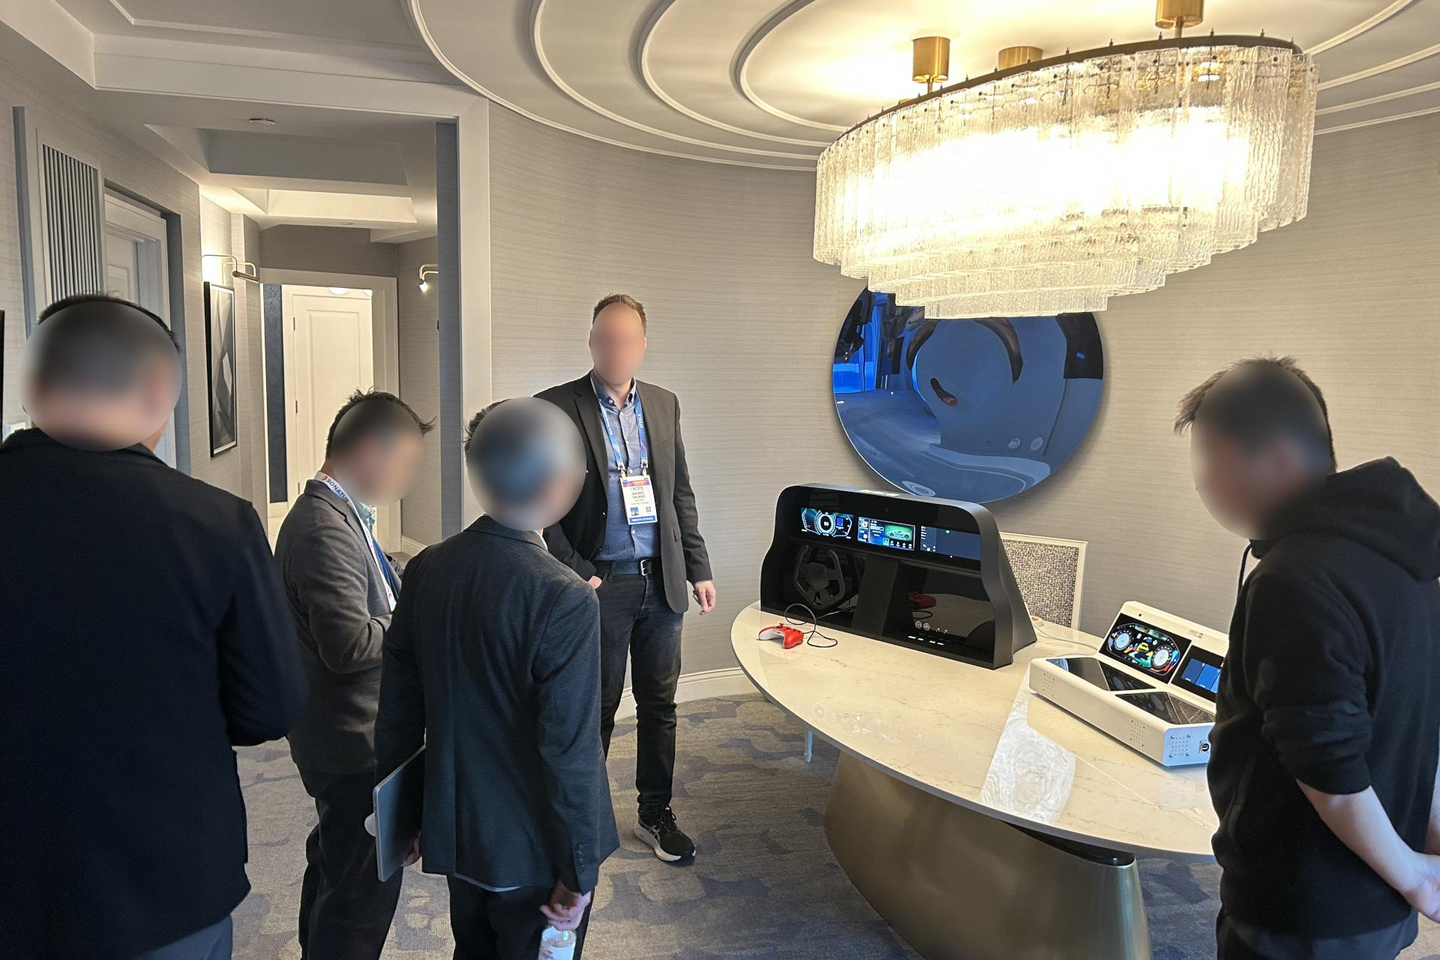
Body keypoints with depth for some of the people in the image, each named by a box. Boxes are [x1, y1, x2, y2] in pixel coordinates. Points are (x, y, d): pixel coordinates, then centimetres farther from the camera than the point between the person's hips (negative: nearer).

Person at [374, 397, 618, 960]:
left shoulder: (426, 570, -7)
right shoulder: (566, 601, -27)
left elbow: (398, 710, 2)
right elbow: (571, 751, -24)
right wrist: (579, 872, -11)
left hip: (454, 830, 6)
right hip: (533, 850, -5)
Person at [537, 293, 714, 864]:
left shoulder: (664, 404, 8)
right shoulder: (557, 407, -7)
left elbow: (681, 492, 12)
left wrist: (698, 568, 9)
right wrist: (575, 575, -14)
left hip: (661, 580, 4)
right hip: (602, 582, -4)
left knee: (659, 703, 14)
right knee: (596, 709, 9)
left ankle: (655, 814, 31)